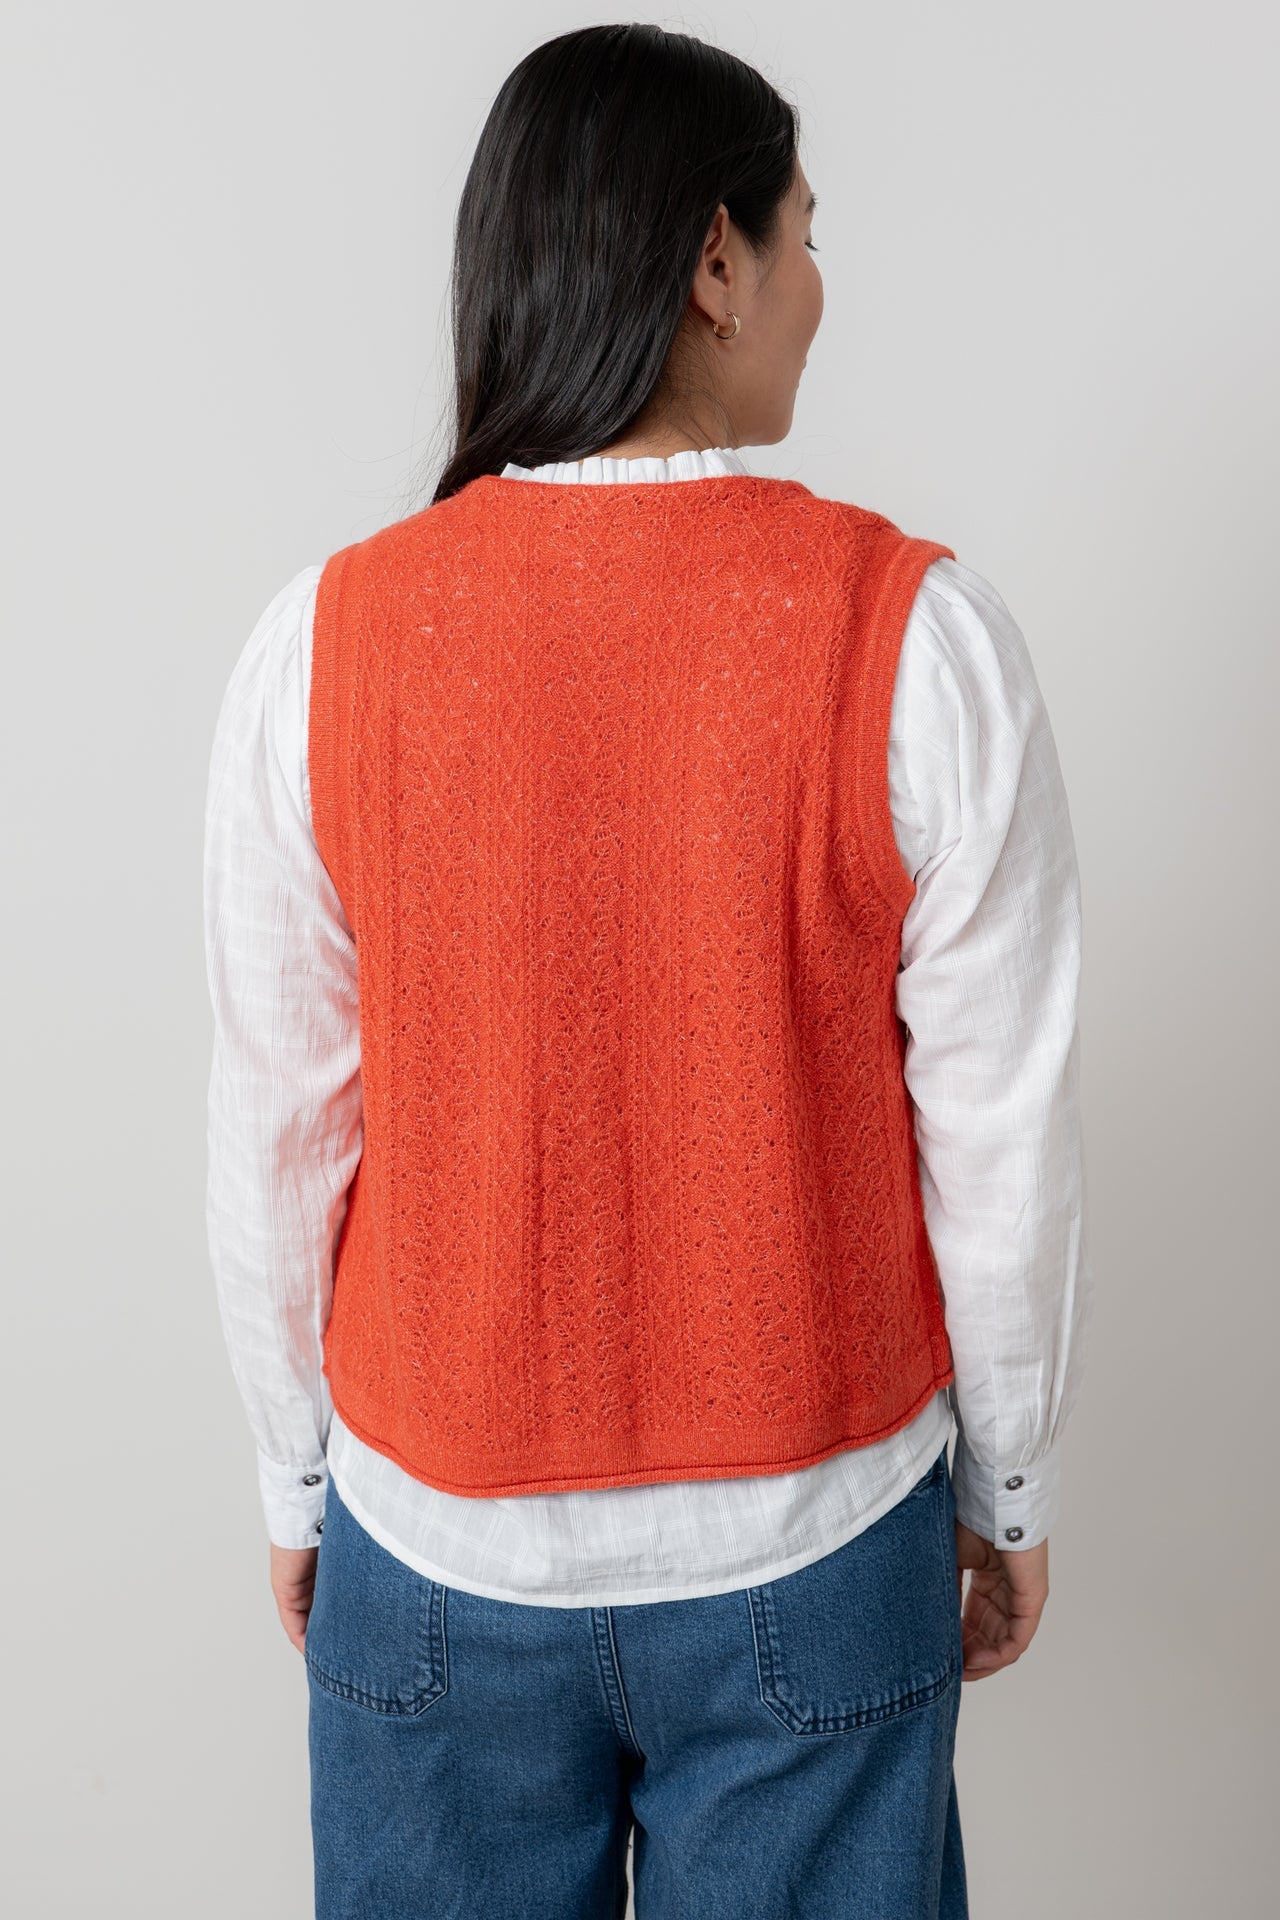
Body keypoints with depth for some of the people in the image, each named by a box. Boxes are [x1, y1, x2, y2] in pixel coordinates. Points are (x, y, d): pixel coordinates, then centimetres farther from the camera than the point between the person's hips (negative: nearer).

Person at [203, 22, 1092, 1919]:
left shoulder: (323, 643, -11)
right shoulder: (922, 640, -15)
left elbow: (278, 1139, -5)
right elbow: (1003, 1140, -10)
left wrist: (297, 1480, 10)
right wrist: (1010, 1491, 6)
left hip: (436, 1549, 2)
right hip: (809, 1549, -1)